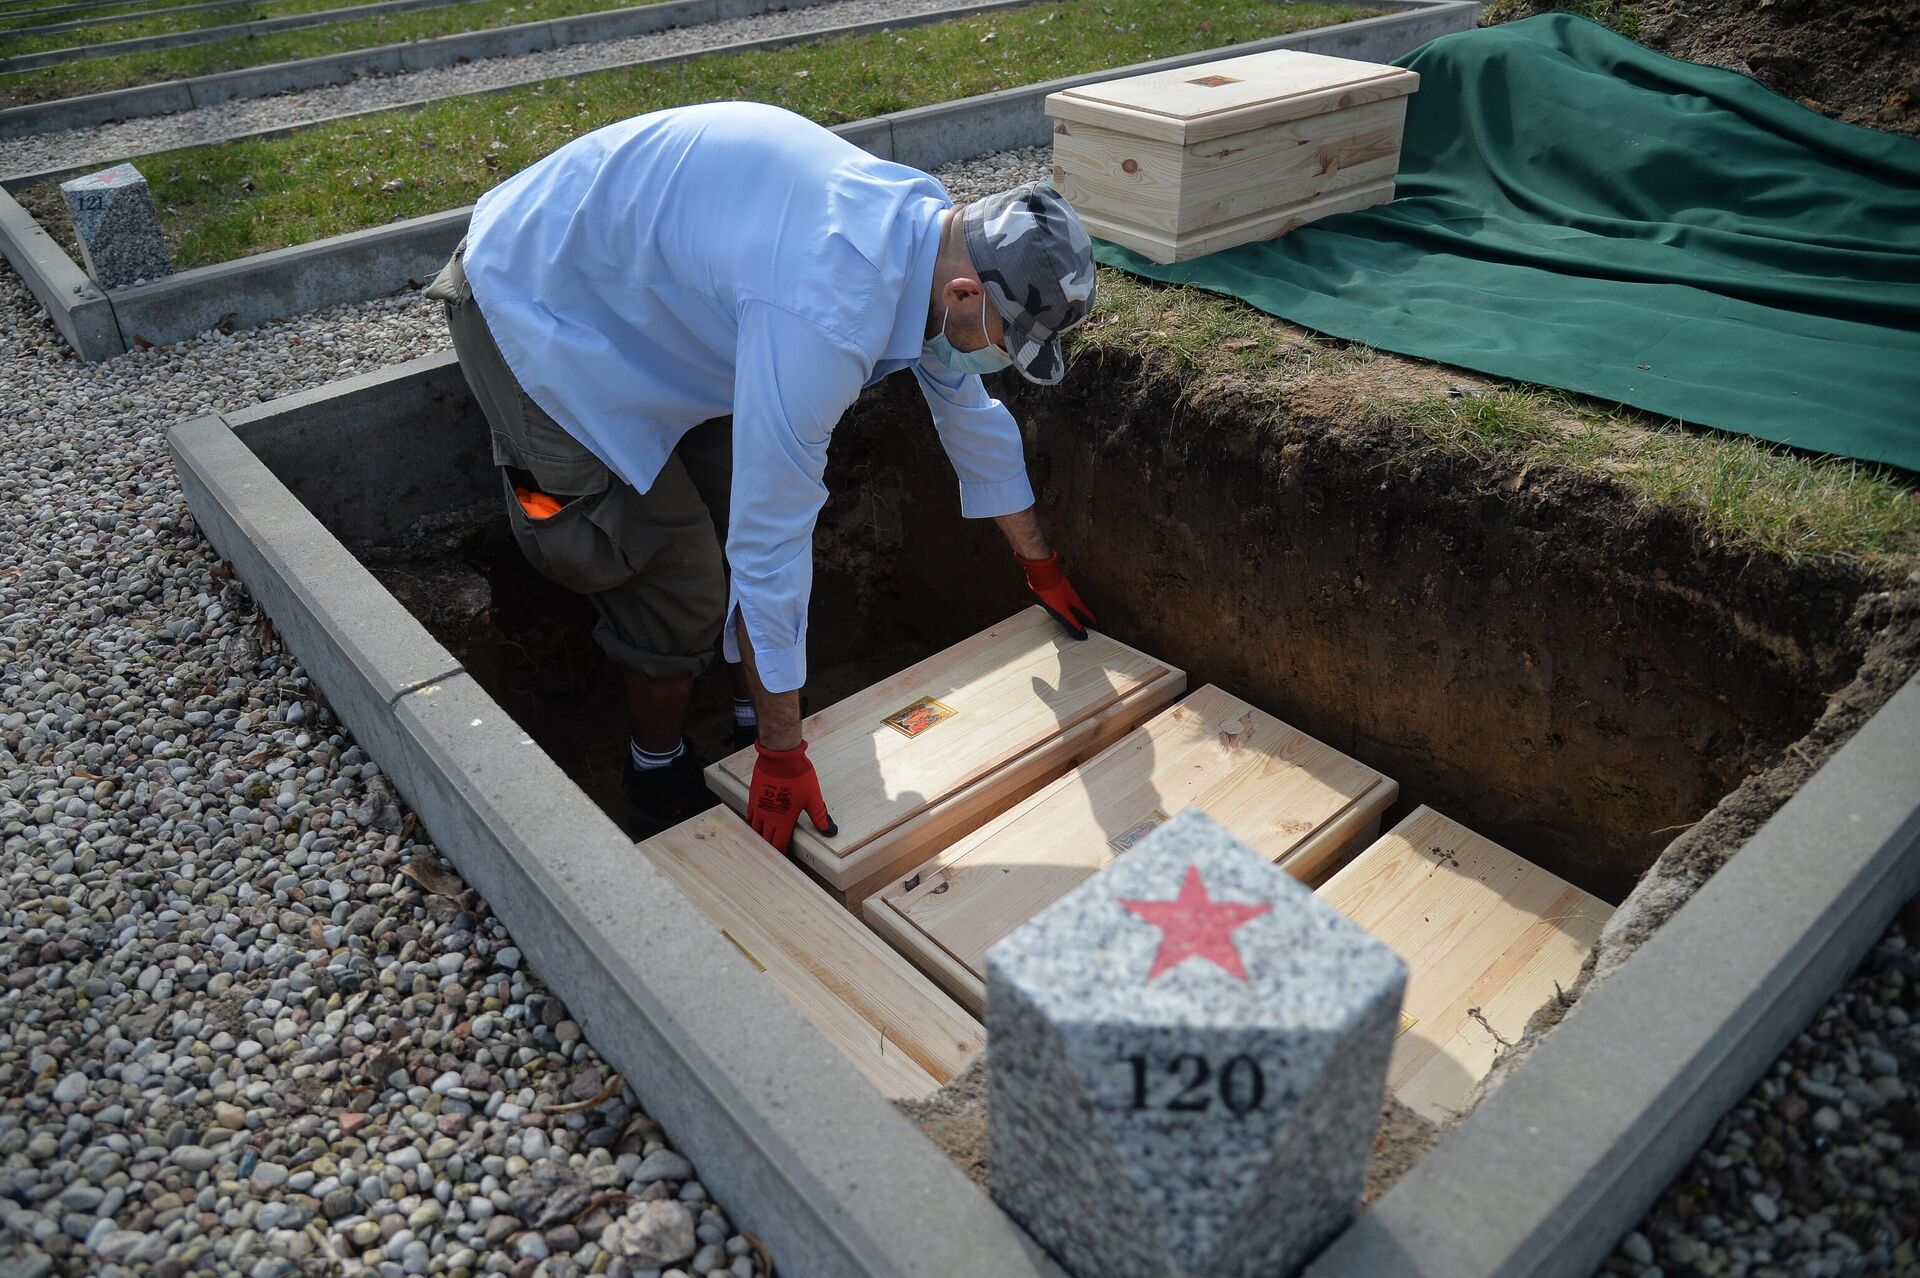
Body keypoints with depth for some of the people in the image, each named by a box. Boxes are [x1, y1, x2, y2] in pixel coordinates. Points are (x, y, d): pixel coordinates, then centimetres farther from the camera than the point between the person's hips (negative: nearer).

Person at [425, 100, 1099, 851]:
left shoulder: (932, 227, -9)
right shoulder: (825, 317, -38)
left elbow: (970, 413, 7)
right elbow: (772, 543, -33)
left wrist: (1040, 565, 17)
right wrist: (782, 756, -23)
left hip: (636, 292, 8)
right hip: (534, 309, -8)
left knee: (735, 516, 8)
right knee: (679, 575, -6)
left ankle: (756, 719, 27)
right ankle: (662, 780, 19)